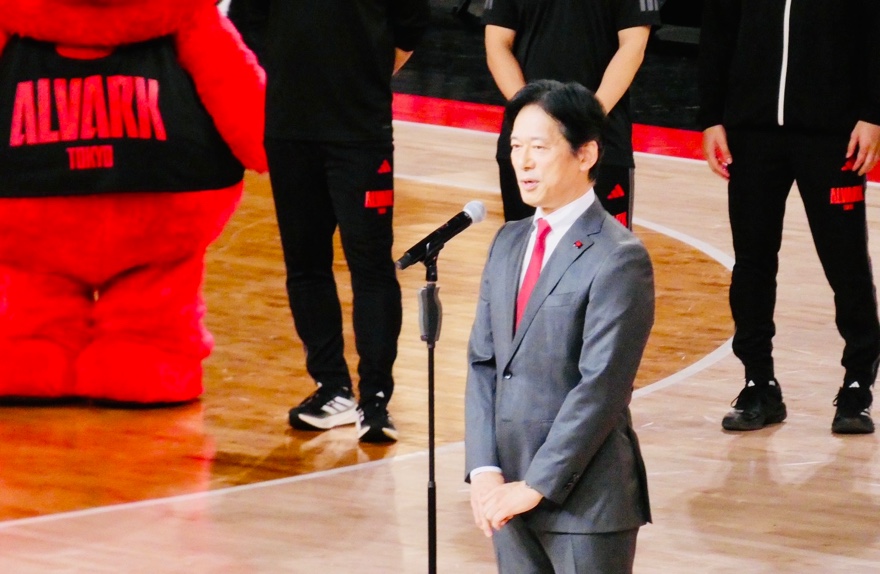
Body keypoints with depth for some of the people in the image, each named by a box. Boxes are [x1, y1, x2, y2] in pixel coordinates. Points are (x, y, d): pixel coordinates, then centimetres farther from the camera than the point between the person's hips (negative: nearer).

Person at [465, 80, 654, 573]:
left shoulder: (620, 259, -12)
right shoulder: (509, 243, 12)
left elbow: (601, 386, -17)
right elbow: (482, 363, 10)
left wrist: (537, 486, -16)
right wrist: (485, 471, -3)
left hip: (585, 500, -7)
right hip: (511, 496, 7)